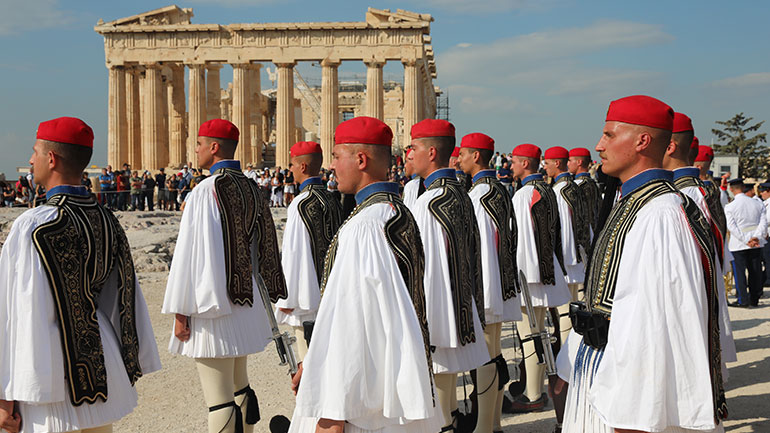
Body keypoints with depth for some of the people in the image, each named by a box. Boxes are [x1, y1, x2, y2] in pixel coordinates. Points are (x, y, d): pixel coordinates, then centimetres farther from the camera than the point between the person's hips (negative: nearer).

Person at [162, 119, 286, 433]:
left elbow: (191, 253, -17)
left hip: (213, 303, -8)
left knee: (219, 401, -3)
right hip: (245, 305, 8)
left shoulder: (206, 191, -15)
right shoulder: (250, 189, 7)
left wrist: (181, 312, -12)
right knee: (239, 386, 21)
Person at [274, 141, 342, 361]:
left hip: (308, 291, -9)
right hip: (328, 289, 9)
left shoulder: (301, 204, -17)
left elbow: (294, 252, -18)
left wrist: (287, 298, -14)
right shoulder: (331, 200, 7)